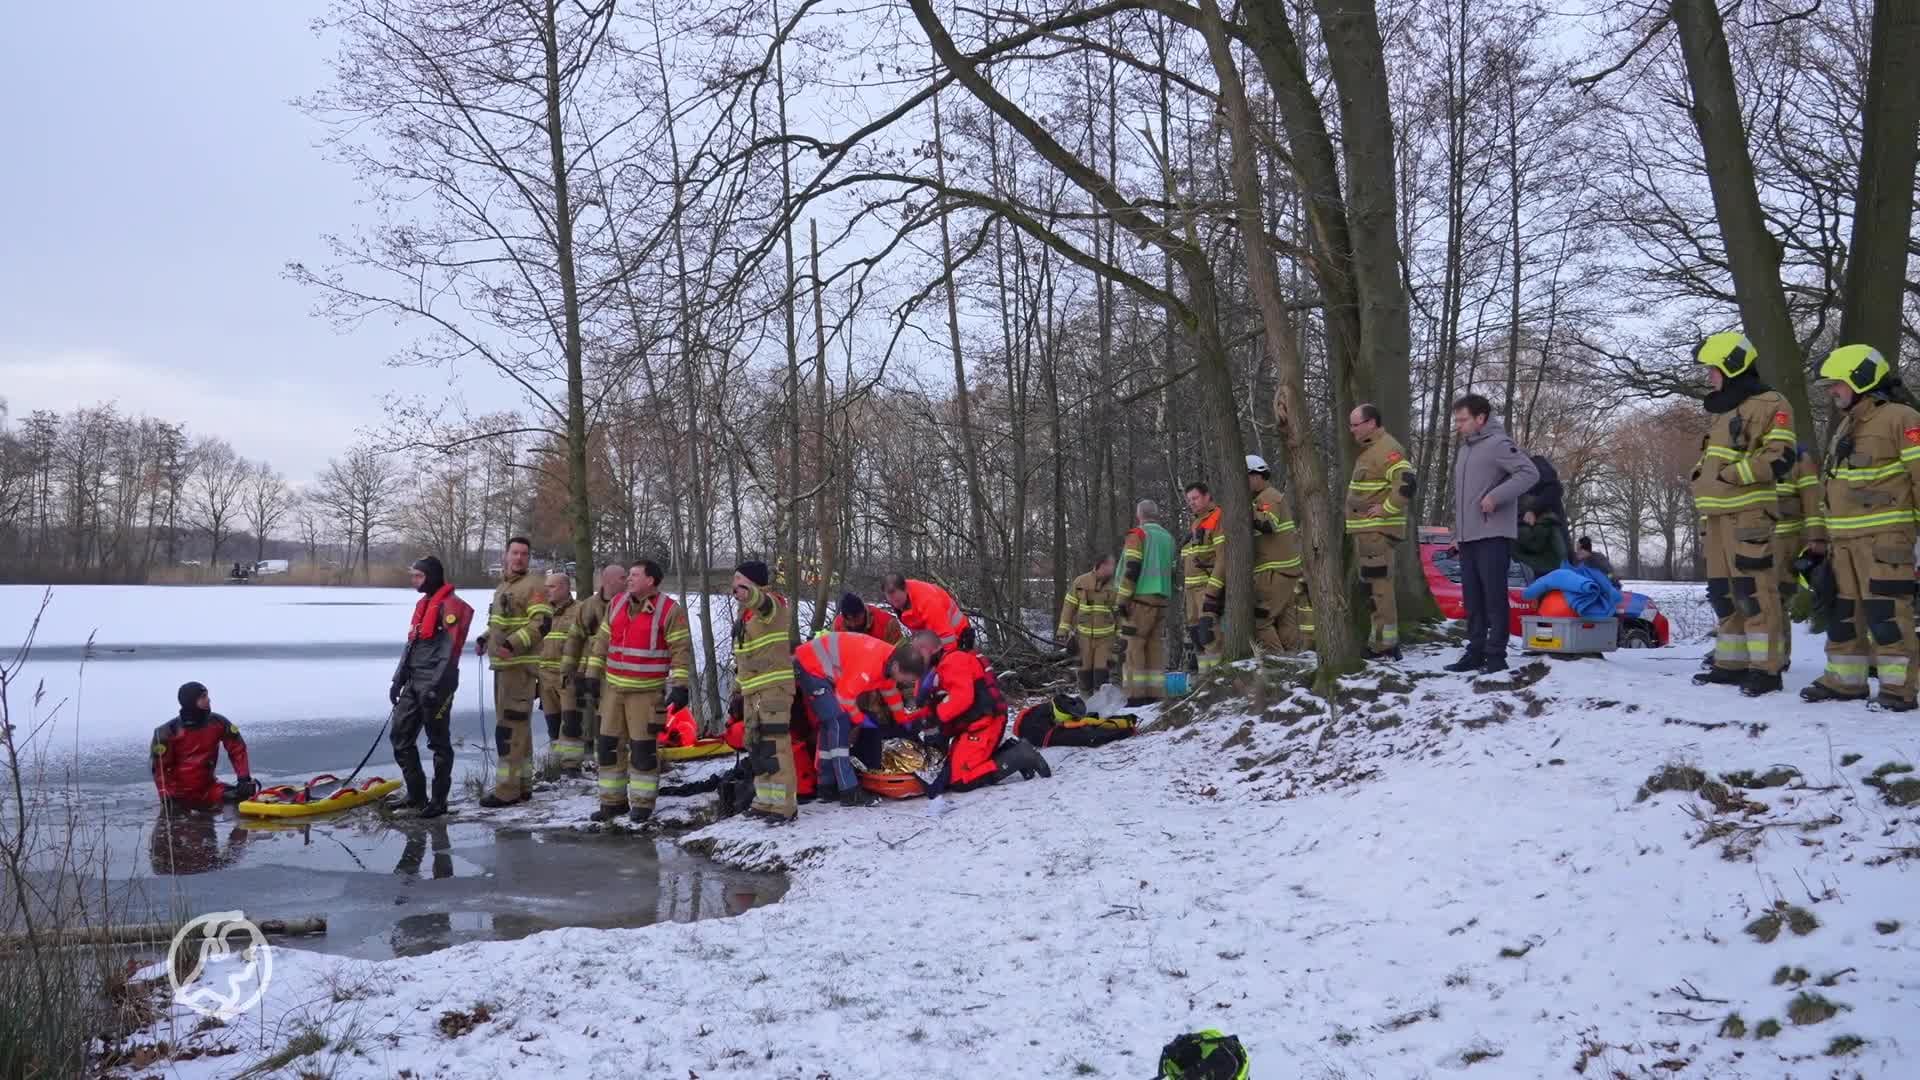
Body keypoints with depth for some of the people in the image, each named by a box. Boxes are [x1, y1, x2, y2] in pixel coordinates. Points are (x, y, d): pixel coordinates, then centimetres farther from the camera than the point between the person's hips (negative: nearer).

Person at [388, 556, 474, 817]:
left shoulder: (451, 605, -12)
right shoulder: (422, 603, 17)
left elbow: (450, 651, -18)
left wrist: (436, 687, -21)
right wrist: (398, 680, 18)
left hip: (436, 684, -9)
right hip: (414, 682, 9)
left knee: (439, 742, -1)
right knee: (400, 736, 9)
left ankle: (439, 800, 6)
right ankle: (416, 794, 19)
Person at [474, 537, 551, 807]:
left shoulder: (533, 586, -9)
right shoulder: (502, 587, 19)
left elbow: (541, 623, -19)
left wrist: (512, 645, -26)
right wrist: (484, 639, 13)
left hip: (520, 665, -10)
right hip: (502, 664, 10)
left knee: (510, 726, -10)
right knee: (516, 725, 15)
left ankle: (508, 790, -8)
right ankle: (521, 785, 23)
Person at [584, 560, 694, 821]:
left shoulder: (670, 610, -10)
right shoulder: (617, 604, 8)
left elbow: (681, 650, -11)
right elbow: (602, 642, 15)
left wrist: (680, 685, -17)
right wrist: (592, 676, 13)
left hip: (647, 692, -6)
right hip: (613, 689, 6)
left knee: (643, 748, -2)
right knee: (608, 746, 8)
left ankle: (642, 803, 11)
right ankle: (613, 800, 19)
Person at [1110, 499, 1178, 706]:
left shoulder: (1138, 534, -4)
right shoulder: (1168, 538, 17)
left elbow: (1131, 569, -12)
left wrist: (1121, 600, -11)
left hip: (1140, 598, -7)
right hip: (1162, 599, 7)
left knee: (1132, 645, -6)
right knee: (1155, 645, 9)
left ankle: (1136, 695, -11)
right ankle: (1155, 694, 8)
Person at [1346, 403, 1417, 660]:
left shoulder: (1387, 449, -14)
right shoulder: (1368, 450, 18)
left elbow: (1407, 482, -27)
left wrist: (1386, 509, -20)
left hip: (1378, 530, -11)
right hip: (1366, 530, 11)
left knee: (1378, 588, -11)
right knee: (1371, 588, 14)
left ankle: (1384, 647, -10)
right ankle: (1381, 642, 21)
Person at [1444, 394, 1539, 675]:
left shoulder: (1498, 444, -7)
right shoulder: (1465, 449, 20)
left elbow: (1529, 472, -17)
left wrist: (1496, 496, -22)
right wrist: (1457, 533, 19)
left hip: (1492, 536, -8)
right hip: (1467, 538, 8)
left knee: (1494, 598, -6)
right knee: (1472, 600, 9)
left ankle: (1496, 655, -4)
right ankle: (1475, 652, 14)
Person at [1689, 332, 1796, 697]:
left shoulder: (1770, 405, -5)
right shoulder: (1724, 413, 24)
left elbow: (1780, 459, -16)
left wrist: (1733, 473, -16)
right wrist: (1705, 520, 23)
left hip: (1748, 514, -9)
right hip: (1718, 516, 9)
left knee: (1754, 590, -11)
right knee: (1724, 593, 10)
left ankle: (1766, 668, -10)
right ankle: (1731, 663, 15)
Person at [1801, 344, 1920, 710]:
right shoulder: (1845, 427, 21)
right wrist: (1822, 536, 22)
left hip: (1884, 538, -9)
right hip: (1843, 540, 9)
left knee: (1886, 611, -10)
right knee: (1843, 610, 11)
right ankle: (1844, 679, 19)